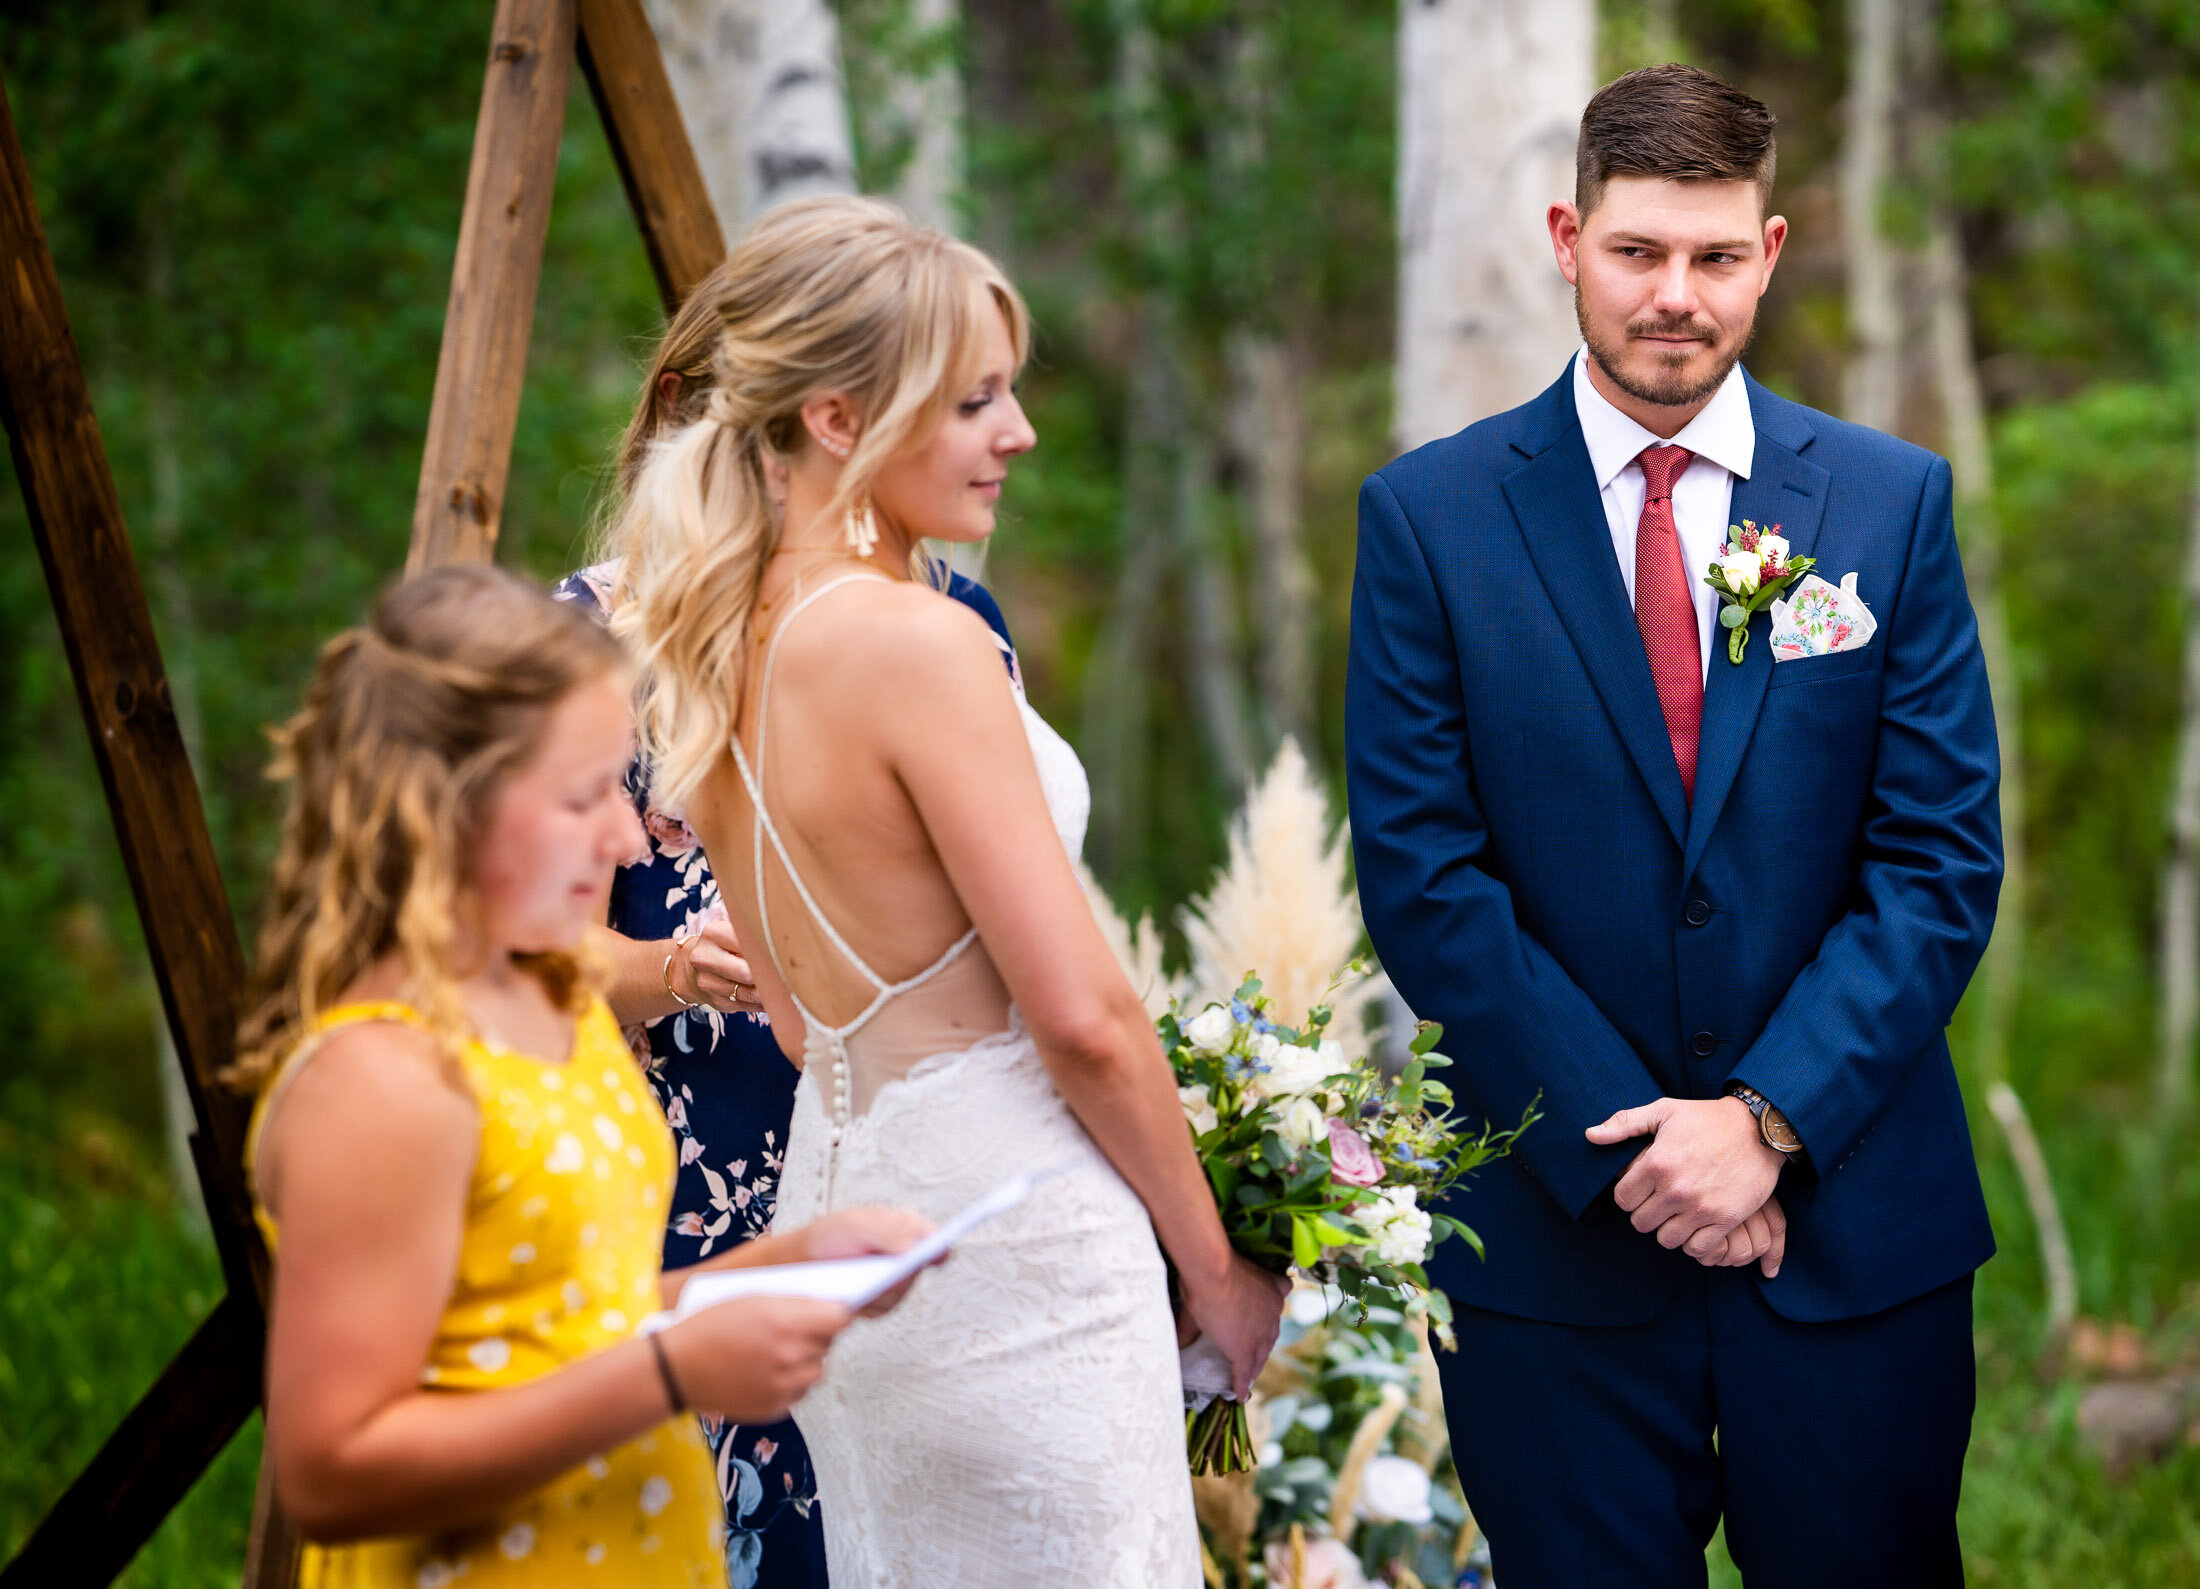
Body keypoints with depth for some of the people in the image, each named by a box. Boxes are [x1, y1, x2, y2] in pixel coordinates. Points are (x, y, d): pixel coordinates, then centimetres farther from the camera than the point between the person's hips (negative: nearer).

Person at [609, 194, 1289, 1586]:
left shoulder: (730, 641, 7)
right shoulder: (918, 643, -19)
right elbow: (1082, 1014, -17)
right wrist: (1214, 1265, -5)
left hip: (837, 1192, 9)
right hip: (1002, 1241, -9)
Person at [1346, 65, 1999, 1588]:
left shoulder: (1893, 502, 2)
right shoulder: (1430, 516, -2)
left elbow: (1943, 858, -1)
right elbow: (1421, 875, -6)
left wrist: (1770, 1119, -12)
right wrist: (1628, 1147, -11)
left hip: (1855, 1219, 1)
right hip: (1555, 1231, -1)